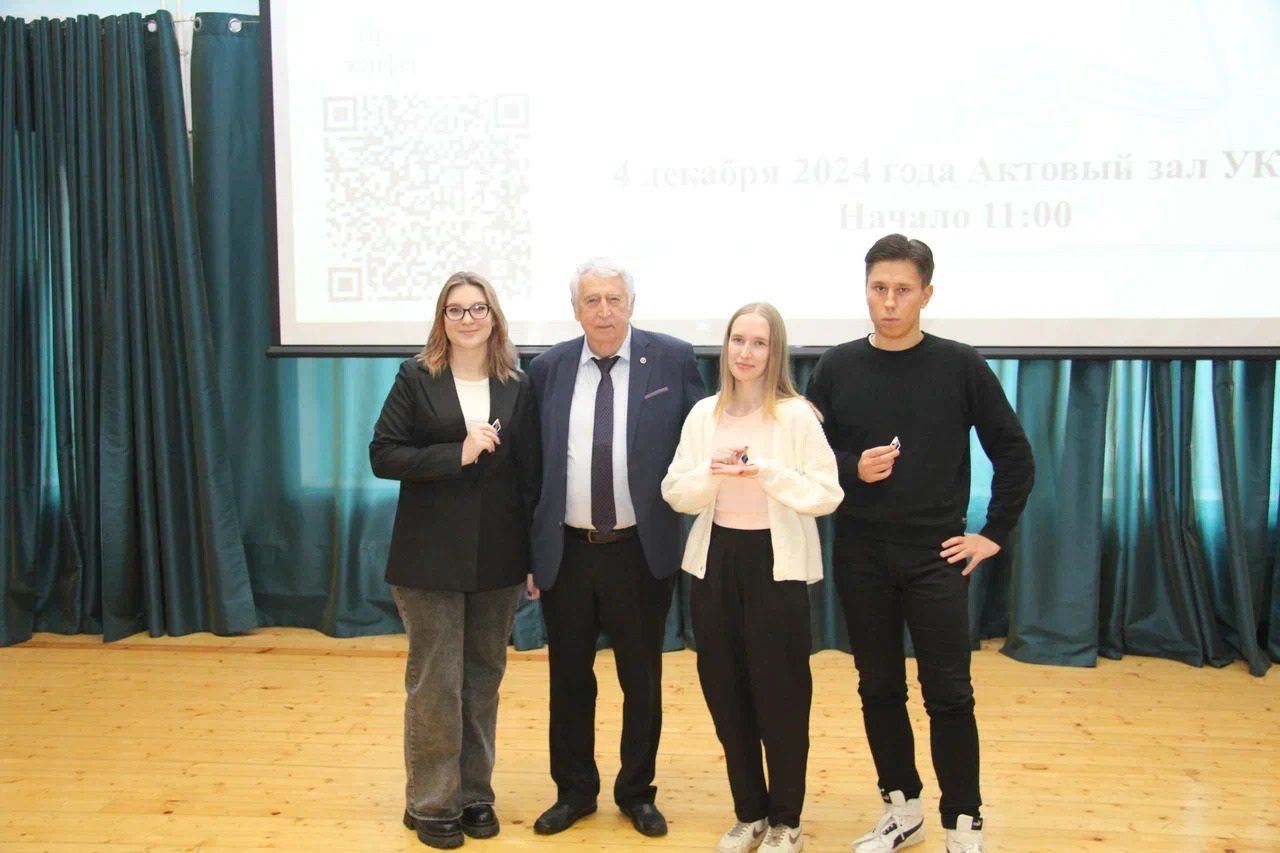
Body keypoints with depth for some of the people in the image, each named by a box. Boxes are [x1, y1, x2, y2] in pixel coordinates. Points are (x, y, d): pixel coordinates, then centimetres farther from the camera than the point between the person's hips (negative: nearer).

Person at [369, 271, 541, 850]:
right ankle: (431, 803, 19)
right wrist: (457, 453, -19)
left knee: (483, 679, 12)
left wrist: (534, 554, 0)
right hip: (431, 557, -2)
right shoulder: (416, 378, -1)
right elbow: (382, 455, -8)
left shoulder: (517, 387, 5)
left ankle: (475, 793, 27)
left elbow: (531, 474, 4)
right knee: (436, 683, 3)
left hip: (498, 559, 3)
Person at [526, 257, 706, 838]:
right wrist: (530, 546, 4)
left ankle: (637, 792, 32)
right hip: (566, 550, 2)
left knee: (642, 679, 12)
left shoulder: (672, 359, -4)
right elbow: (533, 462, 5)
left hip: (641, 550, -1)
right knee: (569, 679, 13)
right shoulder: (548, 369, 2)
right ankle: (574, 791, 32)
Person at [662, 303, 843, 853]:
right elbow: (675, 493, 4)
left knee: (780, 697, 2)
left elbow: (827, 495, -10)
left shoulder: (797, 415, -7)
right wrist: (712, 473, -15)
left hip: (777, 564, -4)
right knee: (726, 694, 11)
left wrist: (765, 471, -22)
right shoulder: (704, 414, 5)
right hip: (715, 560, 4)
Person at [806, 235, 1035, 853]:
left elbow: (1014, 454, 3)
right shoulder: (836, 368, 3)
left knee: (948, 696, 0)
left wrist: (994, 534, -1)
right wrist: (852, 470, -12)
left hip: (935, 558, -2)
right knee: (879, 690, 11)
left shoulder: (959, 365, -2)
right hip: (861, 559, 2)